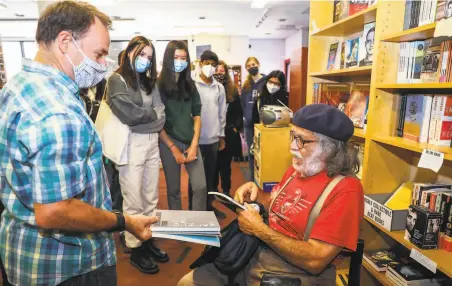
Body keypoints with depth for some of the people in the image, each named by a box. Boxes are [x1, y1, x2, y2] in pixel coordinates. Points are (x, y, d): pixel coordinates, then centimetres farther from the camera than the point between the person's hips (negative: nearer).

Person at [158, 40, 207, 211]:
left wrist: (194, 145, -3)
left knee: (201, 187, -3)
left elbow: (197, 116, 8)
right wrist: (173, 148, -8)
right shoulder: (159, 85, -2)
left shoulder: (190, 85, 9)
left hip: (190, 142, 3)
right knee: (173, 190, 8)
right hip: (169, 143, -3)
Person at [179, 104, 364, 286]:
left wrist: (259, 229, -20)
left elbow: (315, 260, -24)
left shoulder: (345, 189, -19)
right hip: (256, 256, 7)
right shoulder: (296, 169, 6)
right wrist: (256, 194, -2)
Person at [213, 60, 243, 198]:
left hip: (229, 133, 2)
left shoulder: (233, 90, 8)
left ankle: (226, 190, 20)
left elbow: (239, 112, 11)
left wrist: (236, 127, 1)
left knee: (226, 163, 9)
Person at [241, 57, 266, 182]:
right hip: (249, 123, 5)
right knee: (251, 152, 12)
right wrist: (246, 116, 5)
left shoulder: (267, 81, -3)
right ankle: (253, 178, 24)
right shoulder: (246, 85, 13)